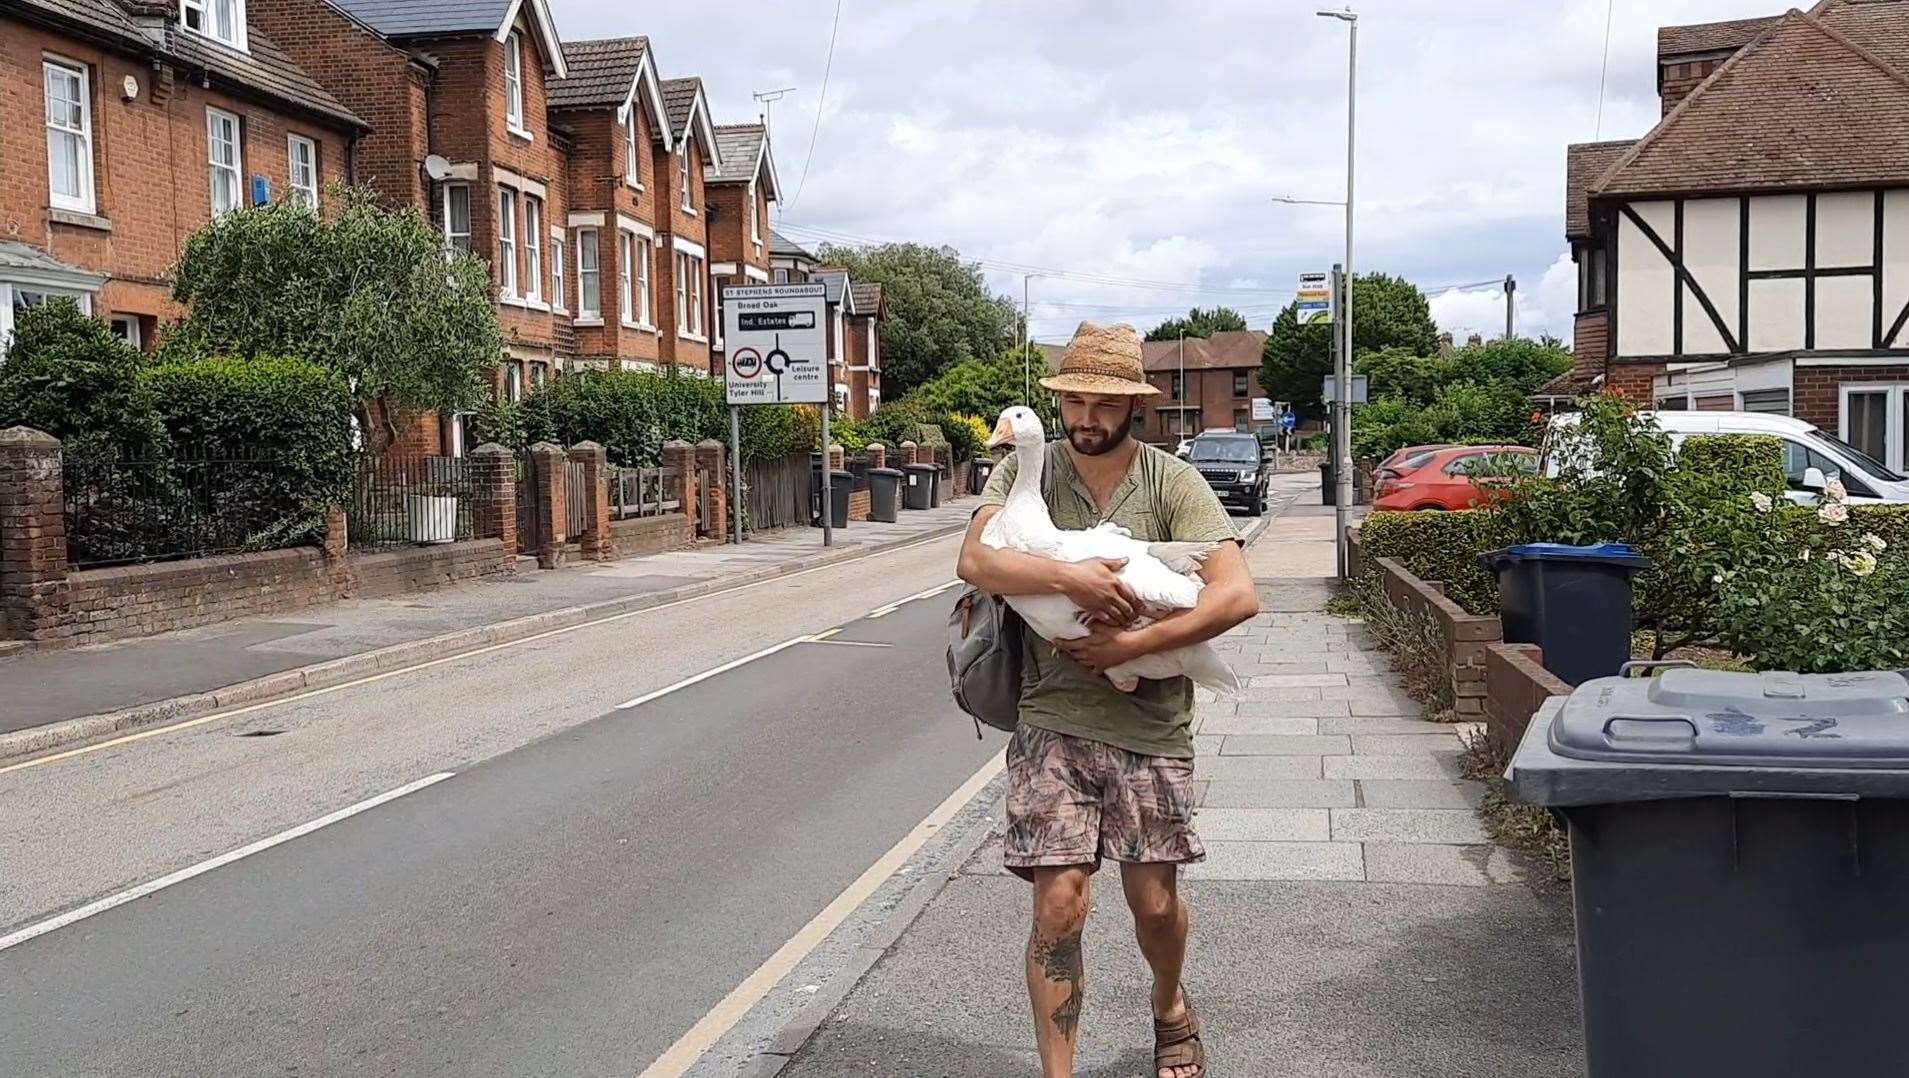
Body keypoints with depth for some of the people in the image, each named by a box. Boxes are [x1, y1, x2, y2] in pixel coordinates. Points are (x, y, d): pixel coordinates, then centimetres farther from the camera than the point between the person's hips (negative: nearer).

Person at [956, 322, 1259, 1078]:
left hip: (1151, 725, 0)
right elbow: (975, 561, -14)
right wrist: (1068, 576, -26)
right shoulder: (1027, 471, 1)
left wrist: (1132, 644, -18)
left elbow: (1237, 595, -13)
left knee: (1154, 902, 10)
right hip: (1052, 722, 0)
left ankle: (1169, 1007, 43)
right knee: (1059, 905, -6)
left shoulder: (1171, 482, -4)